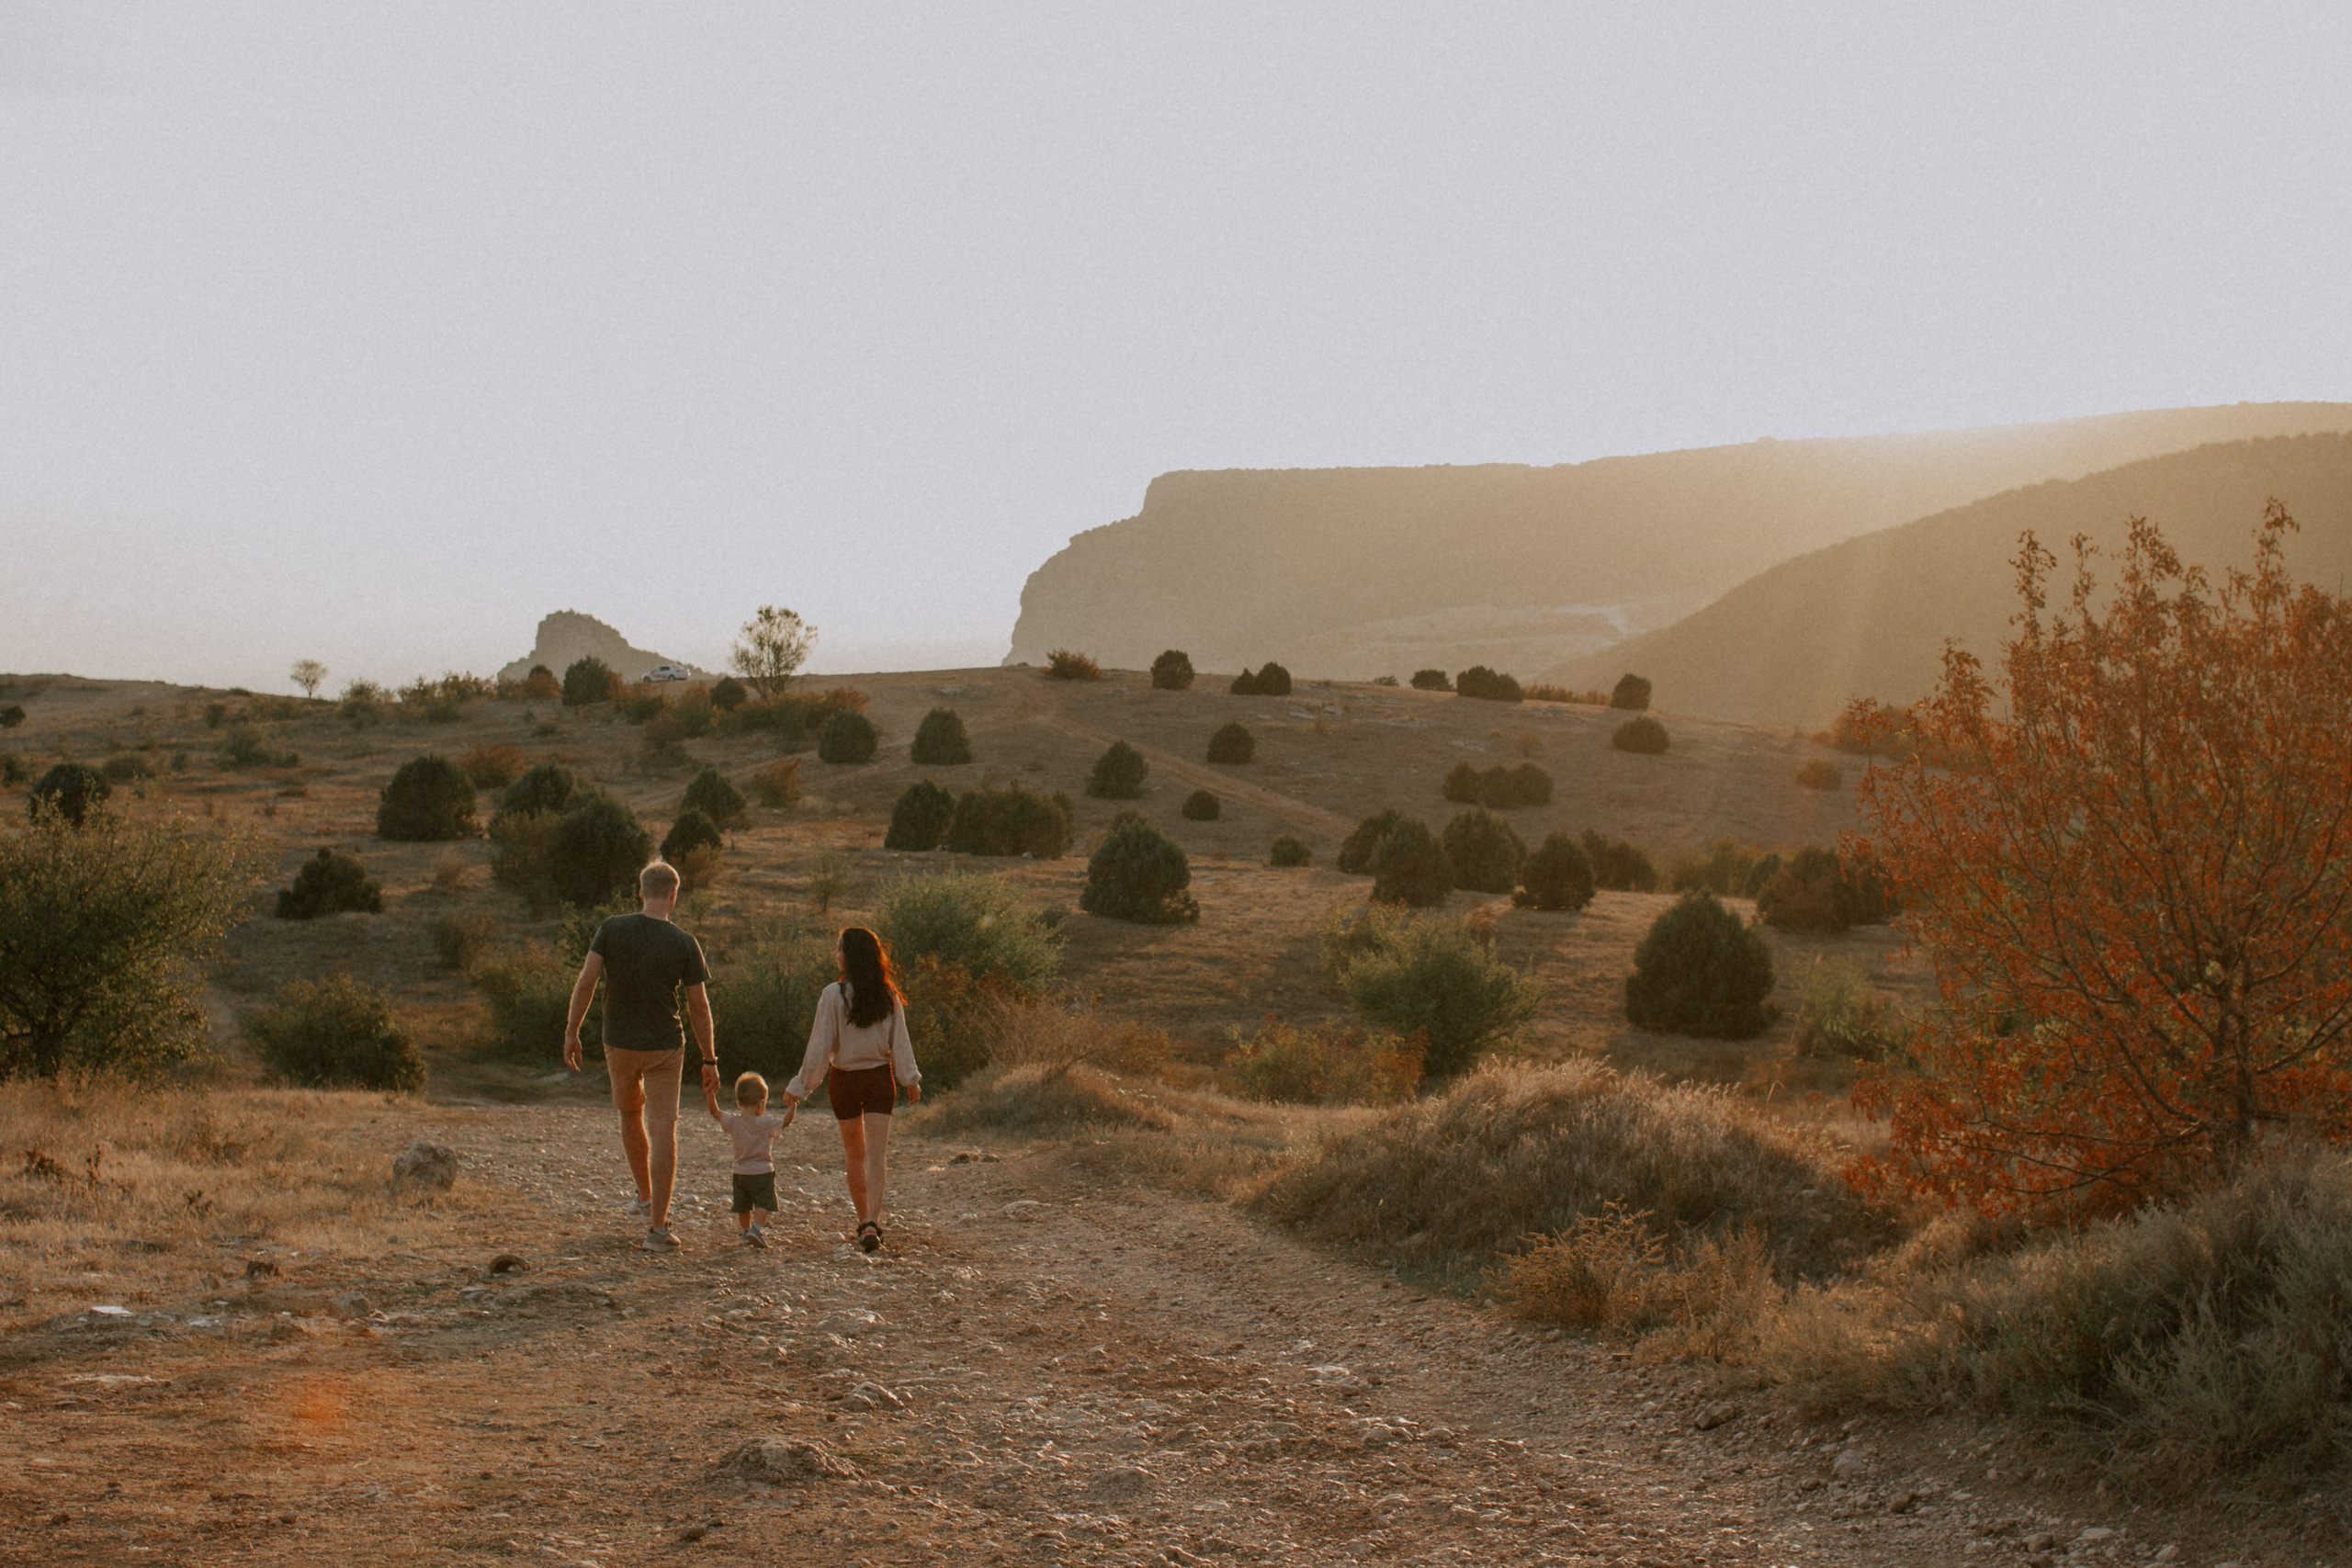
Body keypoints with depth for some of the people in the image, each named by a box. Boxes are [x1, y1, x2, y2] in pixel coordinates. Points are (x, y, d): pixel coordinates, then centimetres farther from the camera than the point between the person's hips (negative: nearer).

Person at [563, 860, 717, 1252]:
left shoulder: (612, 929, -6)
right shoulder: (684, 944, -7)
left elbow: (586, 982, -10)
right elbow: (699, 1007, -4)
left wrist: (571, 1032, -1)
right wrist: (709, 1060, 3)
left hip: (619, 1043, 2)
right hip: (665, 1047, -2)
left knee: (630, 1115, 25)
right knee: (663, 1130, -1)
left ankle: (645, 1195, 40)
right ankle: (657, 1227, -5)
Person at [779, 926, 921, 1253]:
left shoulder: (833, 995, -12)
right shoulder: (888, 995, -3)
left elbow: (820, 1046, -11)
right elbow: (900, 1043, 0)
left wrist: (799, 1087, -4)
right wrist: (911, 1080, 9)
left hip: (845, 1079, -1)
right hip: (880, 1079, 1)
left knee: (854, 1155, 15)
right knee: (877, 1154, -2)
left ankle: (864, 1222, 22)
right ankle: (871, 1222, -19)